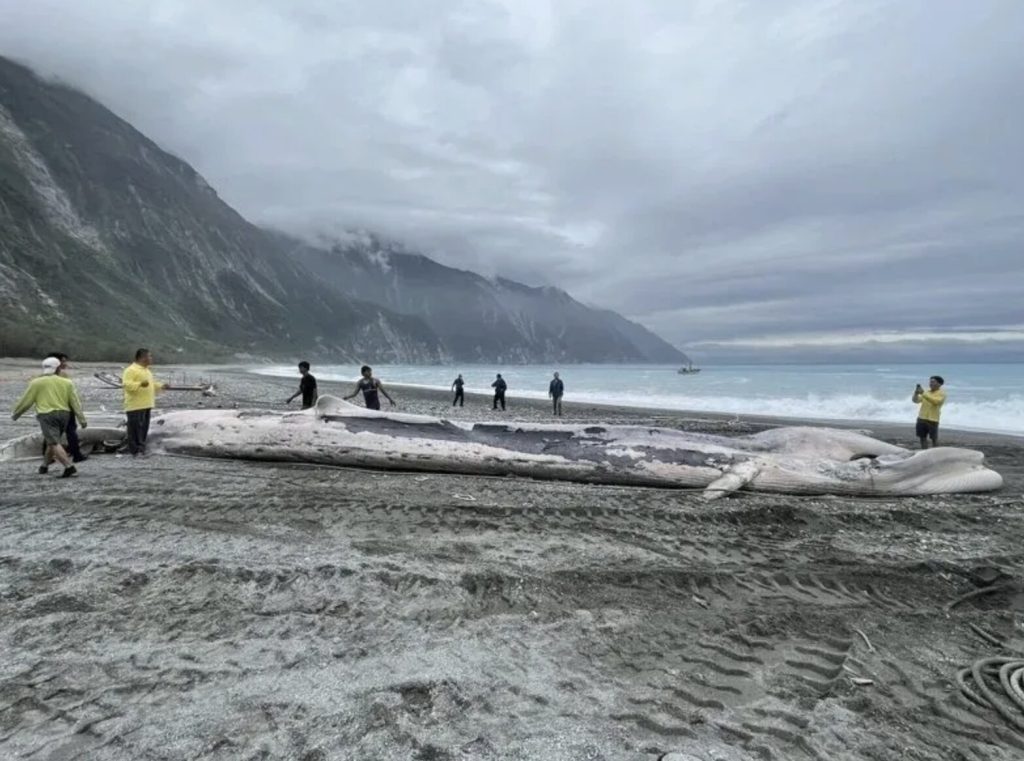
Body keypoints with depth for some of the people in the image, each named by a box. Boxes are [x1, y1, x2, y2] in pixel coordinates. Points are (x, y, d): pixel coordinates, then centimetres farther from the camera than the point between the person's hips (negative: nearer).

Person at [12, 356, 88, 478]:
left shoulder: (36, 382, 1)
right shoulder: (66, 382, 9)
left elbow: (26, 401, 3)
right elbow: (75, 402, 6)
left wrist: (15, 414, 19)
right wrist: (81, 419, 6)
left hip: (47, 415, -4)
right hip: (64, 414, 5)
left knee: (54, 443, -9)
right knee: (52, 441, 21)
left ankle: (70, 467, -21)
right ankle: (44, 465, 34)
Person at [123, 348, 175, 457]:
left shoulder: (146, 370, 20)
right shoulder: (131, 370, -11)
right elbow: (126, 384, -21)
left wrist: (162, 386, 19)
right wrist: (140, 384, -33)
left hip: (146, 405, 10)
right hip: (135, 406, -9)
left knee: (144, 428, 13)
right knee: (135, 429, -7)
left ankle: (141, 449, 21)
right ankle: (136, 452, -5)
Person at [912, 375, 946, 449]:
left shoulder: (942, 393, -4)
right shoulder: (926, 392, 14)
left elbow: (935, 401, -23)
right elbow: (915, 400, 10)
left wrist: (923, 394, -25)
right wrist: (916, 393, -9)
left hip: (933, 420, -5)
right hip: (921, 418, 6)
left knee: (934, 439, 1)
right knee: (923, 438, 8)